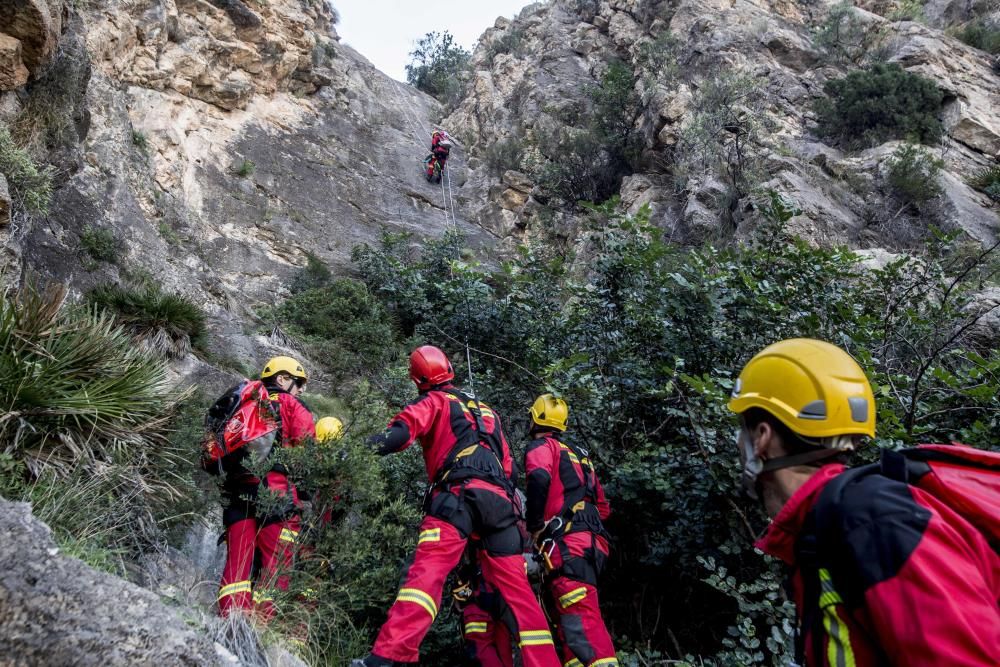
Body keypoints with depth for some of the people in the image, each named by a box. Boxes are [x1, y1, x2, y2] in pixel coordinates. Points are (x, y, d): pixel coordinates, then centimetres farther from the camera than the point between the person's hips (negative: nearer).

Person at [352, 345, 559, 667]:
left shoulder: (435, 401, 16)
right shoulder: (486, 410, 34)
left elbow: (408, 425, -8)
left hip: (459, 495, -6)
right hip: (501, 501, 6)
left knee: (427, 570, -20)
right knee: (517, 588, 8)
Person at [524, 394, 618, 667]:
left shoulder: (540, 446, 6)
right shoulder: (579, 454, 30)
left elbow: (539, 480, -18)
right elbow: (603, 507, 30)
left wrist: (534, 526, -8)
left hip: (568, 542, -9)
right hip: (593, 541, 9)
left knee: (580, 619, -17)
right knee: (571, 619, 12)